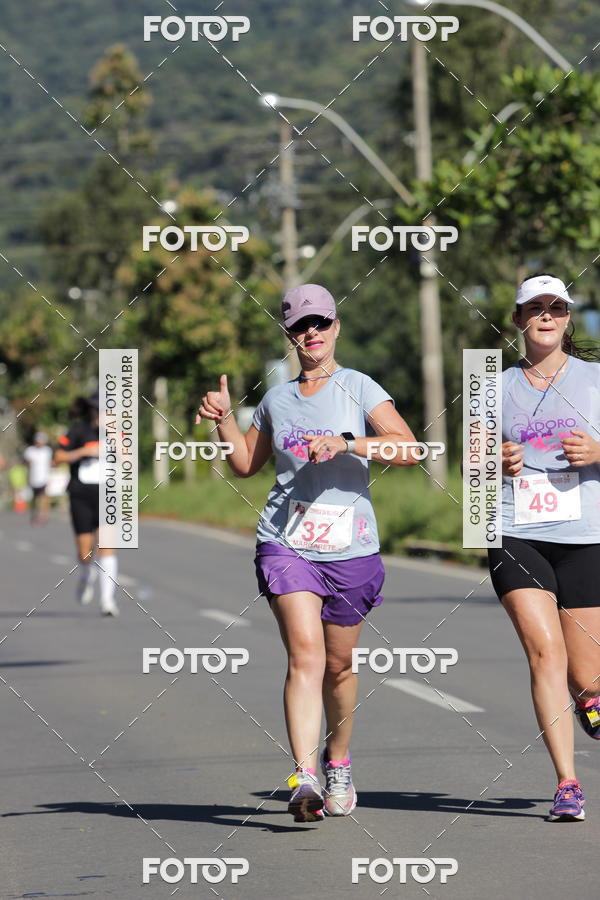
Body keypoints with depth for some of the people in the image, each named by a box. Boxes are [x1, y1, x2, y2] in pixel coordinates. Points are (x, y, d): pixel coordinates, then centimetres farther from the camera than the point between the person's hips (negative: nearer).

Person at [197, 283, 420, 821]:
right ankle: (305, 781, -26)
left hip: (350, 548, -1)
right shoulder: (276, 400, 13)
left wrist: (346, 442, -23)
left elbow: (408, 449, -12)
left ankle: (337, 760, 35)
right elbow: (246, 464, 27)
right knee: (305, 655, -17)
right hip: (286, 542, 1)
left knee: (338, 665, 9)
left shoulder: (357, 388, 1)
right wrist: (224, 419, 12)